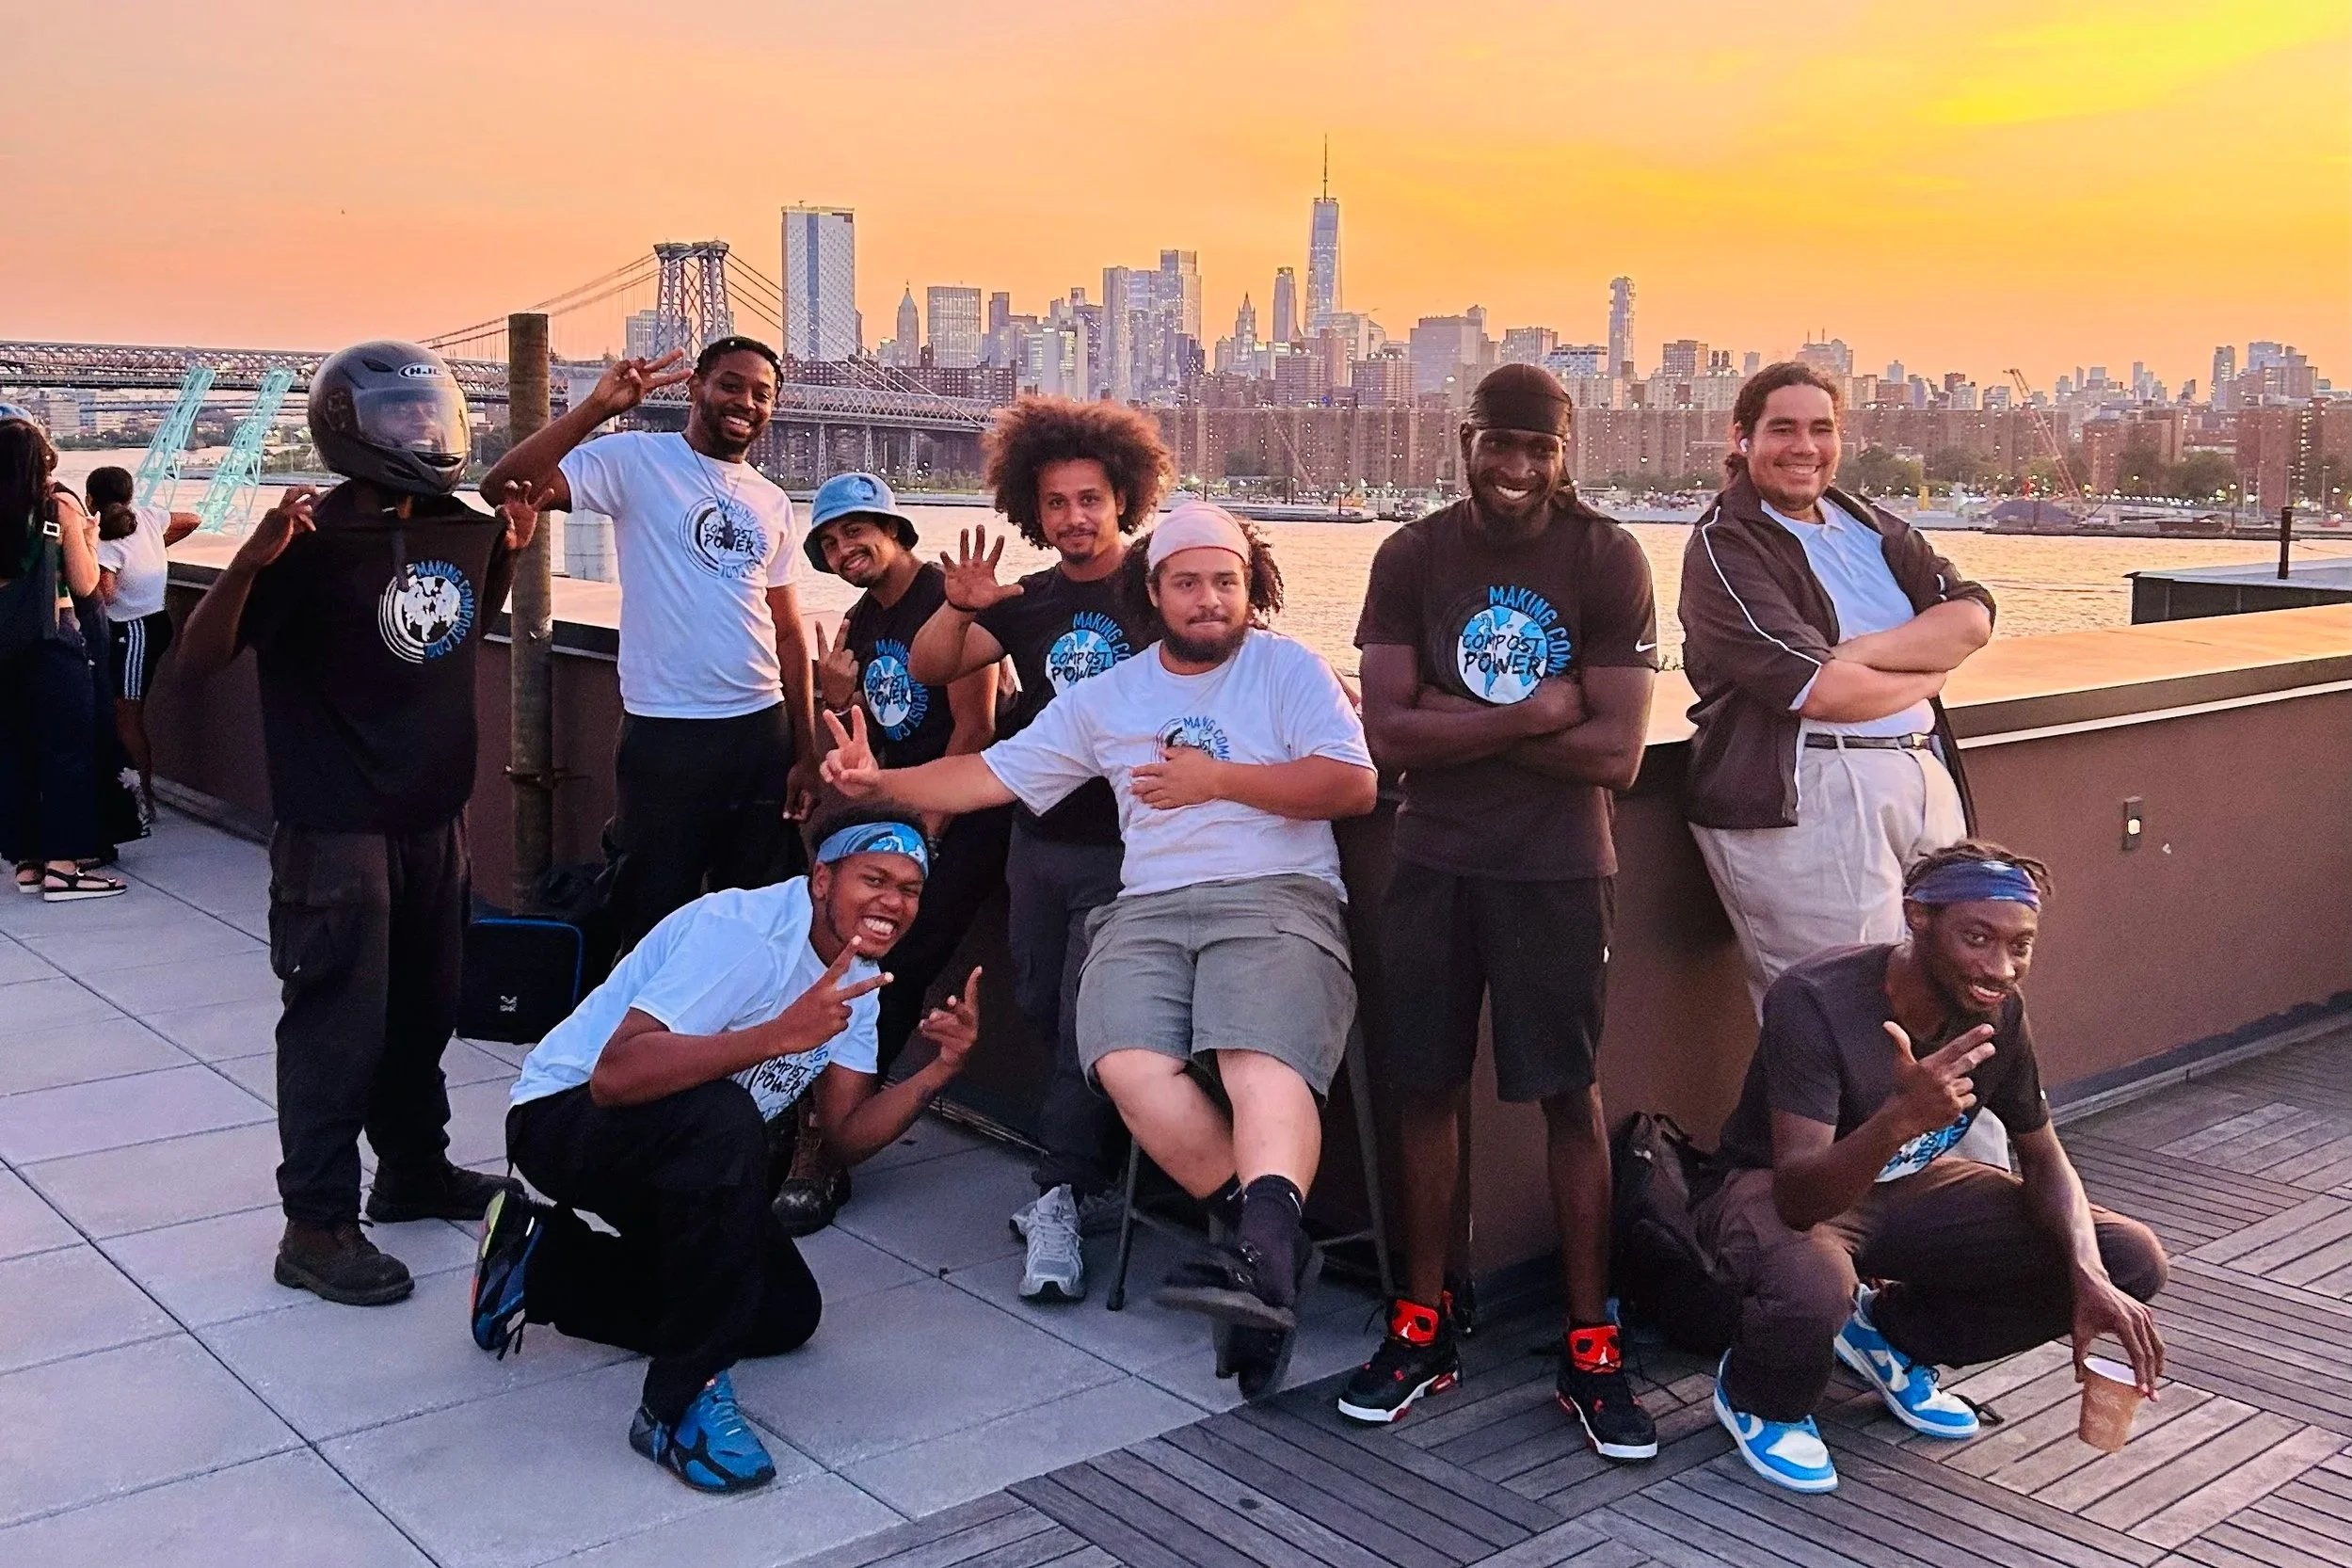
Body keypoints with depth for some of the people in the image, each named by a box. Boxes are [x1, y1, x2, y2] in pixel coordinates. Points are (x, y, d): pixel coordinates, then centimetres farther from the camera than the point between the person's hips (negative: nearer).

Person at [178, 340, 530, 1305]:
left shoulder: (457, 529, 3)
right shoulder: (313, 540, -17)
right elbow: (199, 662, -18)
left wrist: (512, 552, 8)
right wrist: (250, 558, -34)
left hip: (434, 818, 7)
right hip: (335, 828, -7)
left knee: (423, 1009, 18)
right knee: (339, 1026, -1)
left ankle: (414, 1169, 35)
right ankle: (316, 1226, 10)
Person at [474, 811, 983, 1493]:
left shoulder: (856, 975, 0)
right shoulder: (741, 933, -28)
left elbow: (848, 1136, -2)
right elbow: (615, 1073, -39)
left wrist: (942, 1068, -19)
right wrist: (778, 1035, -48)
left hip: (681, 1153, 9)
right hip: (566, 1112, -9)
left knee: (787, 1312, 8)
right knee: (722, 1116, -37)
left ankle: (541, 1266, 18)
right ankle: (682, 1402, -25)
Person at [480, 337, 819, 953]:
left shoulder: (772, 503, 12)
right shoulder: (636, 462, -4)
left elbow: (788, 631, 13)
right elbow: (502, 486, -16)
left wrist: (805, 752, 8)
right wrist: (597, 407, -24)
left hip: (762, 730, 5)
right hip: (665, 734, -5)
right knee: (656, 920, 5)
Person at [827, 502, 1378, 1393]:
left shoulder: (1290, 668, 12)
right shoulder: (1106, 698, 23)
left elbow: (1353, 785, -2)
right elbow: (994, 774, 21)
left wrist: (1215, 778, -4)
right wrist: (881, 785, 8)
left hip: (1278, 897, -3)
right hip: (1149, 909, 3)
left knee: (1263, 1059, -34)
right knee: (1129, 1064, -28)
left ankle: (1262, 1248, -51)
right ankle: (1272, 1248, -21)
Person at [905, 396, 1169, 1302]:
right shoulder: (1028, 604, 8)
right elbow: (930, 668, 0)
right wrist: (959, 606, -17)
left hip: (1126, 845, -6)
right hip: (1038, 838, 6)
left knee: (1083, 1021, -9)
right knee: (1041, 1011, 12)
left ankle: (1061, 1197, 0)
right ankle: (1096, 1177, 27)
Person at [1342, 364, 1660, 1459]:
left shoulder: (1608, 561, -7)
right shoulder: (1410, 558, -2)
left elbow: (1615, 754, -15)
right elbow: (1389, 736, -10)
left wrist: (1454, 724, -14)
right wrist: (1530, 716, -16)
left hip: (1557, 869, -2)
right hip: (1434, 864, 2)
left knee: (1570, 1095, 3)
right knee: (1425, 1088, 8)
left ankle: (1589, 1345, 15)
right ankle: (1422, 1325, 22)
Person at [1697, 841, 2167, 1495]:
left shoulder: (1999, 1011, -12)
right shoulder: (1814, 1001, -32)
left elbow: (2044, 1159, 1)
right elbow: (1799, 1199, -38)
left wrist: (2091, 1278, -19)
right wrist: (1900, 1118, -57)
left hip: (1906, 1184, 6)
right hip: (1774, 1188, -6)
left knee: (2131, 1261, -8)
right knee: (1811, 1291, -42)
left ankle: (1889, 1333, 10)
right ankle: (1756, 1401, -3)